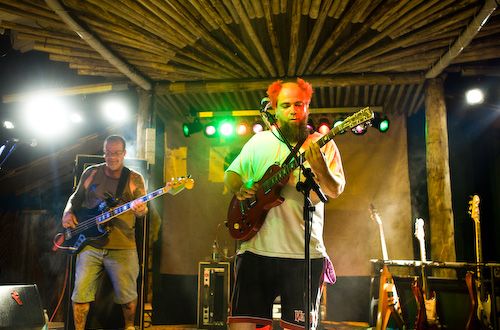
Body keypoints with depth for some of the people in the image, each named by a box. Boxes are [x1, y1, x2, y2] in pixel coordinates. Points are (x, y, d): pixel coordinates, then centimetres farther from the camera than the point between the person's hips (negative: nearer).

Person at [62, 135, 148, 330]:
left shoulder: (134, 179, 2)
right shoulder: (91, 172, 7)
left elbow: (143, 208, -3)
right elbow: (75, 198, 17)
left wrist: (140, 210, -27)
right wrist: (68, 213, -3)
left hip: (121, 247, -1)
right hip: (90, 245, 1)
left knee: (127, 294, 3)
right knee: (81, 292, -2)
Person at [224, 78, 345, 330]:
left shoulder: (322, 144, 3)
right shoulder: (259, 142, 9)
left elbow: (336, 191, -7)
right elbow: (231, 174, 17)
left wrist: (320, 167, -27)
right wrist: (239, 189, -5)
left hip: (305, 254, -1)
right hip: (256, 250, 2)